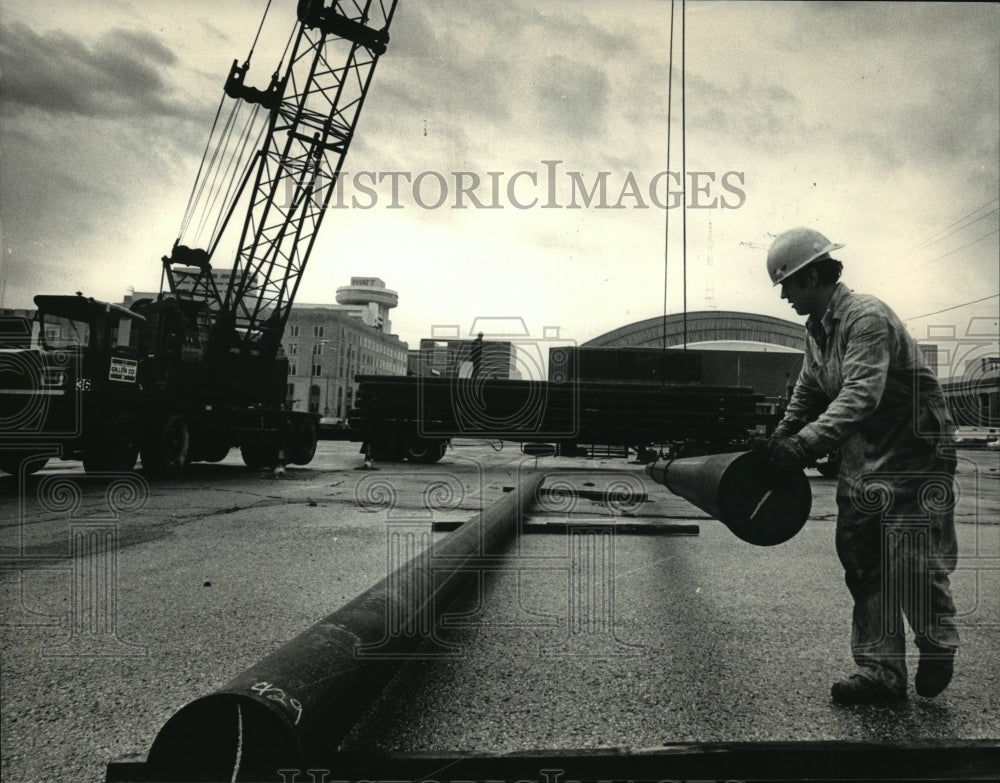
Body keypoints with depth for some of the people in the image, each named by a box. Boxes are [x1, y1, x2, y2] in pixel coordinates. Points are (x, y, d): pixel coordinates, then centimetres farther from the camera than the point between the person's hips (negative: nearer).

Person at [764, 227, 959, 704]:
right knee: (863, 566, 4)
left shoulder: (868, 318, -22)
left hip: (915, 454, -8)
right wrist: (780, 436, 4)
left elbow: (860, 395, -34)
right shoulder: (816, 329, 8)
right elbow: (809, 391, 16)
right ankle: (880, 672, 12)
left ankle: (938, 651, 25)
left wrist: (808, 443, -42)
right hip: (863, 459, 8)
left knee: (915, 562, -3)